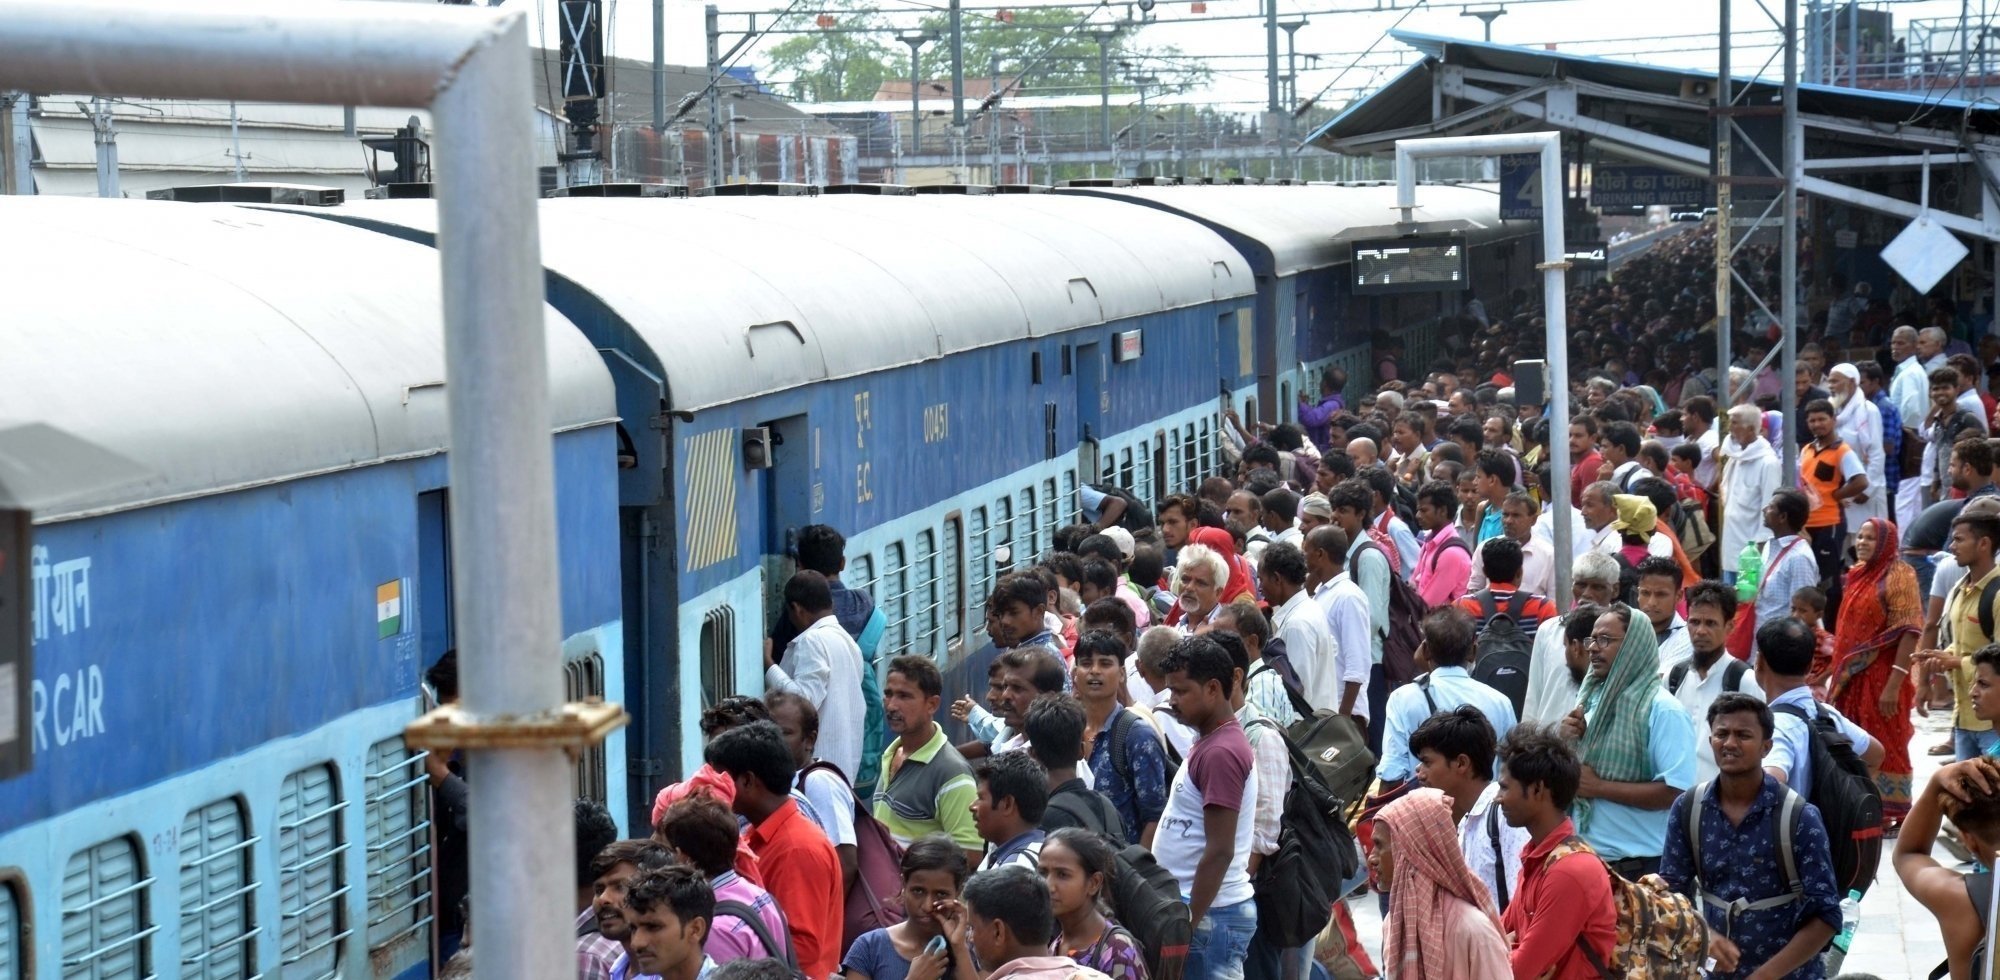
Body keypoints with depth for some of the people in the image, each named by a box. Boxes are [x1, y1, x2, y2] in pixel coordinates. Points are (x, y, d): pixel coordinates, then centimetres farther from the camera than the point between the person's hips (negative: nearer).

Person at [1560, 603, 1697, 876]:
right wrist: (1567, 744, -3)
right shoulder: (1591, 699, 9)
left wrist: (1599, 787, -18)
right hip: (1585, 855, 7)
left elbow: (1676, 791, -21)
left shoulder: (1663, 709, -13)